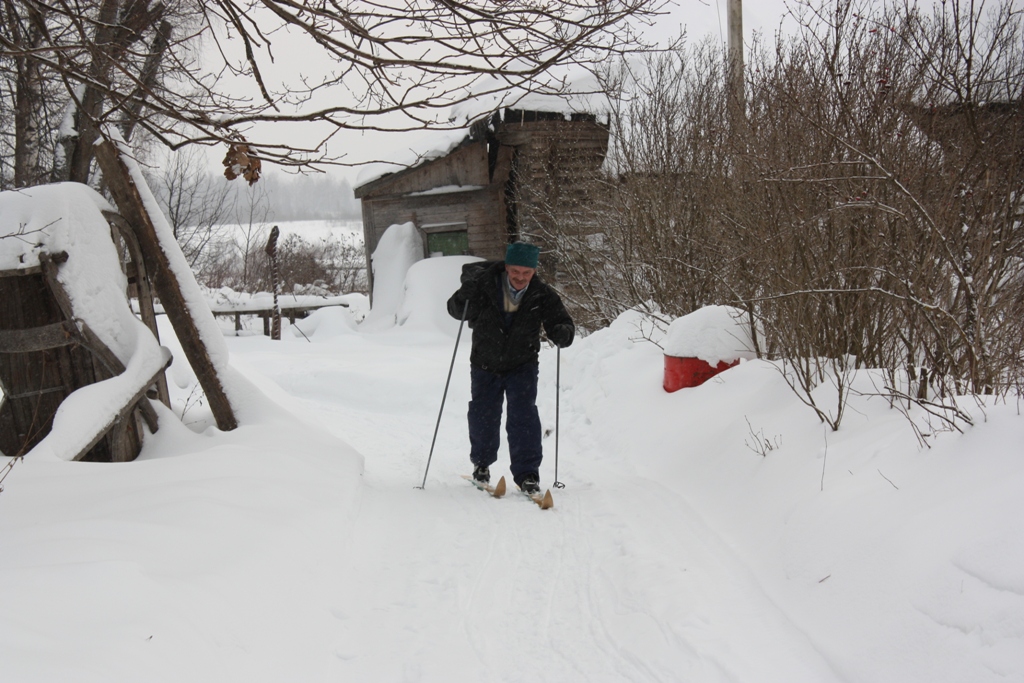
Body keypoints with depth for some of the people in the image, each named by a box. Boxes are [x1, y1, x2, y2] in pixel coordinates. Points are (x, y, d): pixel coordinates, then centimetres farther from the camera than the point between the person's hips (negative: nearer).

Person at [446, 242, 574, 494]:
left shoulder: (542, 296, -15)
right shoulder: (484, 285, -18)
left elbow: (560, 322, -11)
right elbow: (456, 311, -7)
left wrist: (563, 333, -35)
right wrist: (465, 296, -30)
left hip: (522, 366, -1)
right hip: (485, 366, 1)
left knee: (524, 416, -14)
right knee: (482, 417, 11)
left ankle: (527, 473, -4)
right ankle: (481, 462, 37)